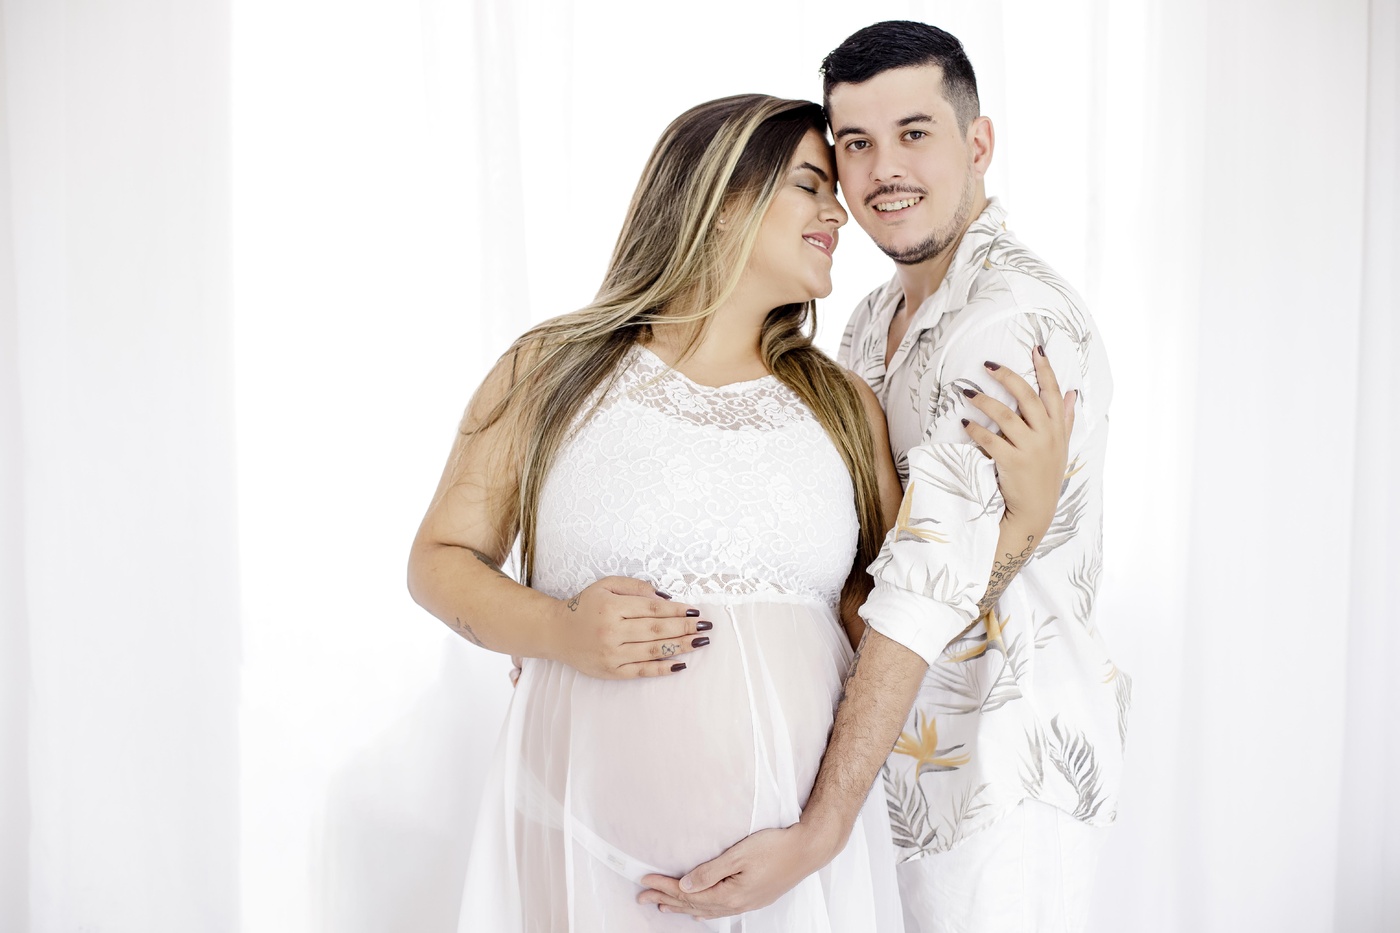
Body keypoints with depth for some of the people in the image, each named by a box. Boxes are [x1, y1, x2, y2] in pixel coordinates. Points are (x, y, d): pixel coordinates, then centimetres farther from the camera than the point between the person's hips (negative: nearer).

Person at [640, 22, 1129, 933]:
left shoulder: (1018, 317, -20)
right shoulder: (875, 320, 10)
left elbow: (929, 580, -27)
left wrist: (820, 829, -28)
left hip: (1011, 765, -8)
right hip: (913, 758, 8)